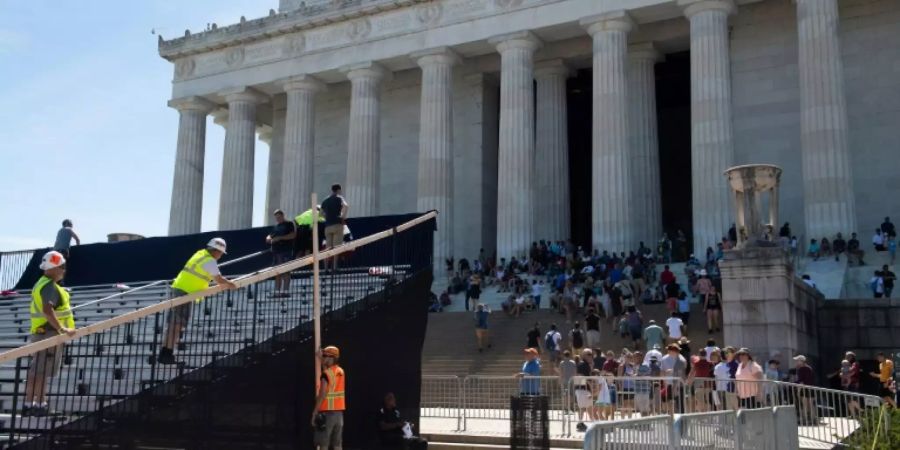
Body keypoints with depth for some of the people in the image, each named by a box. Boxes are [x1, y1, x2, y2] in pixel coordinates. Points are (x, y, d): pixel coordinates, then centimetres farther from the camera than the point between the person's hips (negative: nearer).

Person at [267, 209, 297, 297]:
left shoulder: (289, 224, 5)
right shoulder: (275, 227, 23)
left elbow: (293, 235, -8)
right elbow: (269, 237, 23)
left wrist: (280, 238, -13)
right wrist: (269, 239, -3)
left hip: (286, 250, -6)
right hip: (276, 251, 6)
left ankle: (286, 291, -13)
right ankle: (277, 292, 4)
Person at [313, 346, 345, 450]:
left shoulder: (326, 374, -13)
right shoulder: (341, 372, 9)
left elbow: (322, 396, -17)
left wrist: (314, 414, -13)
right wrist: (320, 359, 32)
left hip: (326, 412, -7)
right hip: (339, 412, 7)